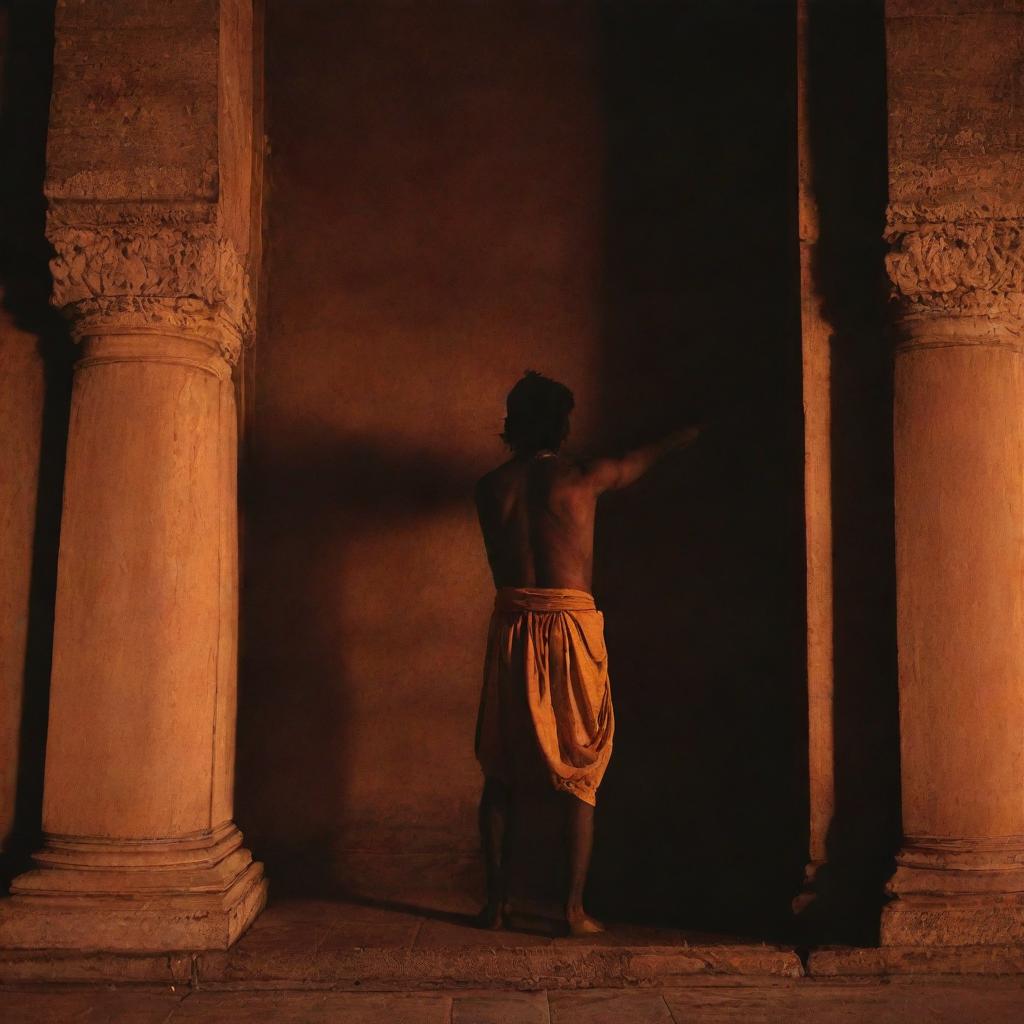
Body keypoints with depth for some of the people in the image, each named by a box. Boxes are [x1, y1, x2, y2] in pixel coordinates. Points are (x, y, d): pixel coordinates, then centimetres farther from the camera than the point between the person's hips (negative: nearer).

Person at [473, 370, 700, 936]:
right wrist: (678, 438, 39)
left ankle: (494, 902, 18)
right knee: (580, 776, 8)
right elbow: (636, 462, 19)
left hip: (512, 628, 2)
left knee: (500, 772, 12)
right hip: (572, 626, -2)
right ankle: (575, 908, 9)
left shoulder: (491, 486, 5)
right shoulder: (583, 475, -1)